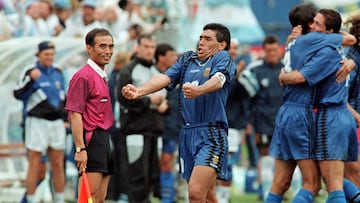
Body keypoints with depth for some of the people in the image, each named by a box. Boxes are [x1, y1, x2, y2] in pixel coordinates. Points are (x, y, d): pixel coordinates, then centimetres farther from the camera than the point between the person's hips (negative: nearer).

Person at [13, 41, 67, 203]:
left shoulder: (57, 72, 13)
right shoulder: (30, 71, -5)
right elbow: (18, 94, -14)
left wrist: (64, 118, 19)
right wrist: (31, 79, -26)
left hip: (56, 123, 5)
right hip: (37, 122, -5)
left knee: (58, 164, 5)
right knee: (35, 165, -4)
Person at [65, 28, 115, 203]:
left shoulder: (103, 77, 18)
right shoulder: (83, 77, -10)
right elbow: (74, 114, -16)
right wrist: (80, 148, -22)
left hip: (105, 141, 9)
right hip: (92, 141, -9)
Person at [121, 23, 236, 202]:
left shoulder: (223, 58, 0)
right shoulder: (187, 60, 18)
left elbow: (218, 80, -21)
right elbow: (165, 77, 3)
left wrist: (198, 90, -43)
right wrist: (139, 91, -16)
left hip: (211, 135, -6)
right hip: (188, 133, 6)